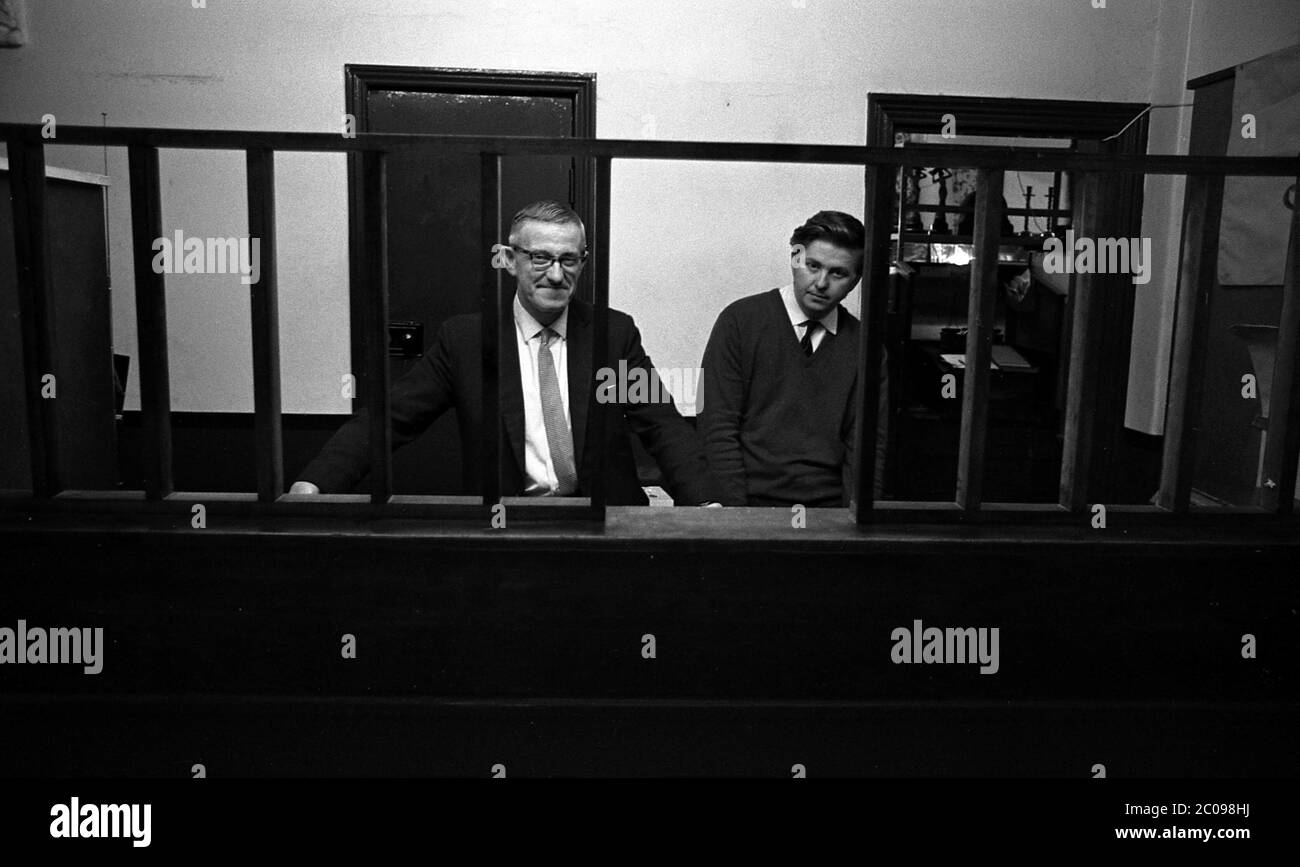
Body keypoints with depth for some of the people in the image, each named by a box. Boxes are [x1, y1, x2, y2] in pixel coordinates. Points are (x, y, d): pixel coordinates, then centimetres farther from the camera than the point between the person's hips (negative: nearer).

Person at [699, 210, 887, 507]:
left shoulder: (863, 345, 6)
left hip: (829, 506, 3)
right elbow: (718, 427, -5)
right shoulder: (740, 321, -1)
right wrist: (737, 514, -13)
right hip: (752, 500, -2)